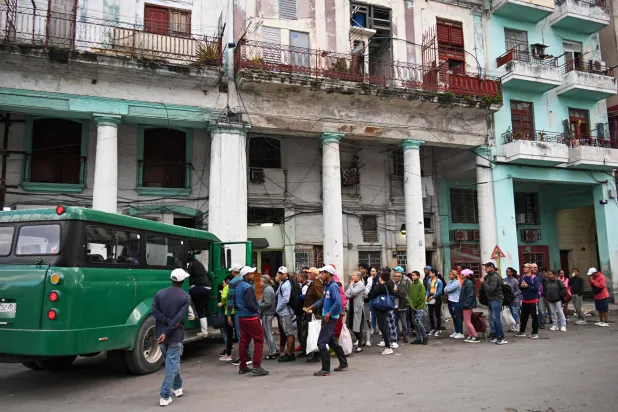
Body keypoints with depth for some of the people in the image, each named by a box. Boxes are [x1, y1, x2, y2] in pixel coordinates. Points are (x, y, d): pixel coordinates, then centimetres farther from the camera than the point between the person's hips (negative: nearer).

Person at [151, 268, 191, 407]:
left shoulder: (159, 293, 3)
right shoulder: (185, 297, -7)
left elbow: (154, 311, -9)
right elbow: (179, 317, -16)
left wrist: (167, 322, -11)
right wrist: (167, 332, -16)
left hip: (160, 333, 4)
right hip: (175, 335, -4)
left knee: (171, 362, 21)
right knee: (172, 364, 0)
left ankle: (177, 387, 35)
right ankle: (165, 396, -7)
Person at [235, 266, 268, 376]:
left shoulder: (238, 286, 13)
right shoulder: (248, 287, -16)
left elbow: (236, 302, 20)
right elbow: (250, 303, -23)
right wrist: (257, 309, -8)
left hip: (241, 317, 9)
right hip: (251, 317, -9)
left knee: (244, 341, 13)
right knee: (259, 340, -4)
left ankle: (242, 366, 18)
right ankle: (256, 366, -7)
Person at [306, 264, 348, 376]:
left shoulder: (333, 286, -17)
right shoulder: (326, 286, 11)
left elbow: (338, 303, -25)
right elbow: (323, 300, 22)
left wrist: (329, 314, -19)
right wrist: (311, 307, 17)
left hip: (330, 318, -10)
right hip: (327, 317, 10)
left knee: (321, 343, -7)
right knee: (332, 342, 18)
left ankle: (325, 369, 1)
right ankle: (343, 364, 30)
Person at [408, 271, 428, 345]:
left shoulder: (420, 285, -8)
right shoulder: (411, 285, 12)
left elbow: (421, 297, -14)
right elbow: (409, 296, 8)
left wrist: (415, 305, -12)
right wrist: (411, 305, -6)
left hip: (419, 307, -7)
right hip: (413, 308, 7)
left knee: (419, 323, -10)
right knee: (415, 323, 8)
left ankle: (425, 337, 4)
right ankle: (418, 338, 15)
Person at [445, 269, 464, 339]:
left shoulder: (457, 282, -13)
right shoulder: (450, 282, 14)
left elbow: (448, 289, -18)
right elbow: (445, 289, 10)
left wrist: (447, 290, 2)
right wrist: (448, 292, -8)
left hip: (456, 302, -8)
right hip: (450, 301, 8)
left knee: (457, 318, -6)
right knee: (454, 317, 13)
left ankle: (460, 333, -2)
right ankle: (456, 332, 22)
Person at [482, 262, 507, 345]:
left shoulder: (495, 277, -15)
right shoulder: (488, 276, 13)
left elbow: (491, 288, -25)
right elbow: (485, 287, 19)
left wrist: (483, 282, -17)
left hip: (496, 300, -9)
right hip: (490, 299, 9)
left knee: (496, 318, -9)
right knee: (492, 319, 10)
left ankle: (502, 338, -5)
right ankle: (496, 336, 16)